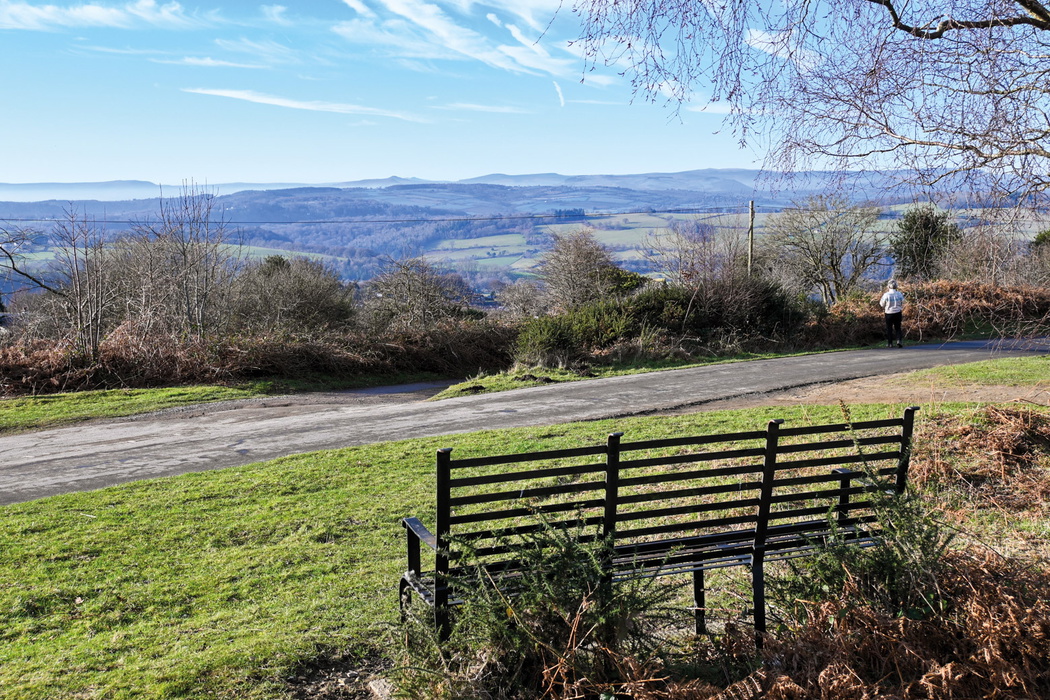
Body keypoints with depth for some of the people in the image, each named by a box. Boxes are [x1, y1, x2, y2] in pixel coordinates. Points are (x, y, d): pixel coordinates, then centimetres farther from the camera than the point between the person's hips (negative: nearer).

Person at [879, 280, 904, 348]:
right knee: (898, 328, 12)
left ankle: (890, 343, 13)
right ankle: (899, 340, -9)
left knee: (889, 328, 10)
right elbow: (903, 303, 4)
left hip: (888, 313, -2)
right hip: (898, 313, 2)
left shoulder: (886, 295, -15)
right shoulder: (899, 294, -6)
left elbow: (882, 304, -6)